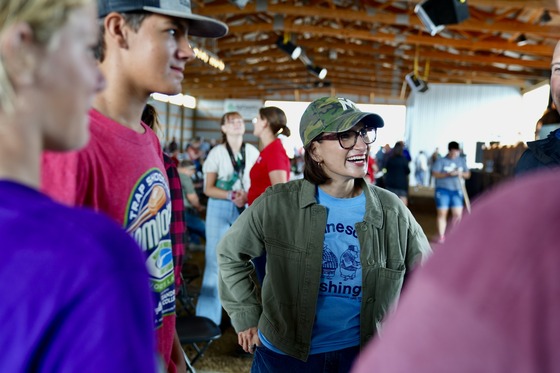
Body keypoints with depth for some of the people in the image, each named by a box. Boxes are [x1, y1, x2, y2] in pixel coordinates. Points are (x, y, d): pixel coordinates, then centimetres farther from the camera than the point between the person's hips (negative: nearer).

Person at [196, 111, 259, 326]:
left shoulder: (253, 152, 5)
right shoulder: (216, 153, 0)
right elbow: (208, 189, -1)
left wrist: (247, 197, -11)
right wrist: (231, 195, -16)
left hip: (246, 210, 2)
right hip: (220, 209, -2)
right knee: (215, 261, -2)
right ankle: (208, 317, 7)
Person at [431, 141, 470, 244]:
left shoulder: (462, 161, 13)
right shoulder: (441, 161, 1)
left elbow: (468, 174, 15)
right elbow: (434, 173, -8)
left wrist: (462, 174, -8)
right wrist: (448, 174, -19)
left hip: (457, 190, 3)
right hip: (443, 190, -3)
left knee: (457, 214, -6)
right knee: (442, 213, -3)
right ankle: (441, 236, 6)